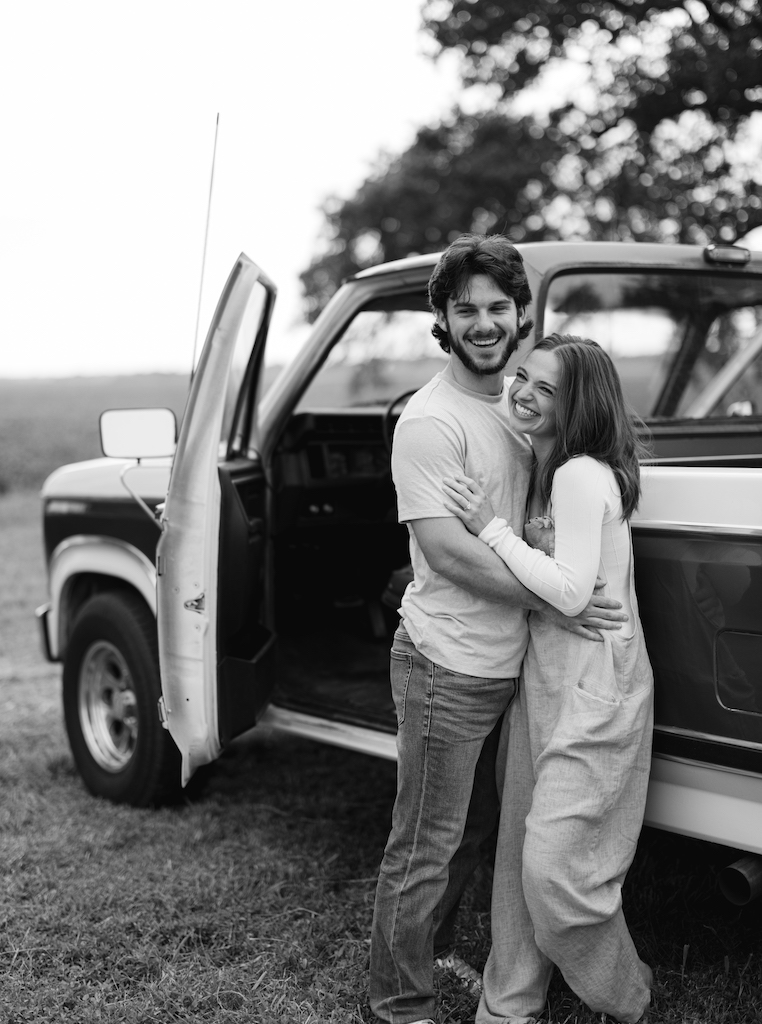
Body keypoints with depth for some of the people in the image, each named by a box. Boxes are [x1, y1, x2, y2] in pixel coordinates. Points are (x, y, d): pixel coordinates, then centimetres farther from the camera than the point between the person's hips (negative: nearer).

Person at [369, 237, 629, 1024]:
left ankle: (433, 954, 42)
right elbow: (445, 550, -23)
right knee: (425, 849, 3)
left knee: (473, 831, 23)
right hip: (448, 670, -9)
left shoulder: (515, 405, 9)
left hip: (504, 665, 9)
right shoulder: (430, 419, -17)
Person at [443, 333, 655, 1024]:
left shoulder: (583, 476, -18)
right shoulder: (545, 471, 12)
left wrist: (493, 528, -20)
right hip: (546, 682, 9)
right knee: (518, 853, 12)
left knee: (554, 865, -7)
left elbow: (570, 592, -24)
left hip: (596, 695, -9)